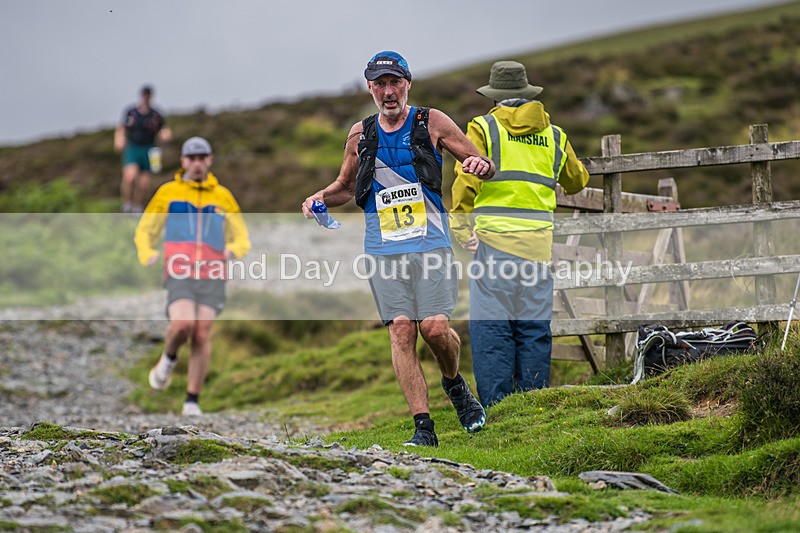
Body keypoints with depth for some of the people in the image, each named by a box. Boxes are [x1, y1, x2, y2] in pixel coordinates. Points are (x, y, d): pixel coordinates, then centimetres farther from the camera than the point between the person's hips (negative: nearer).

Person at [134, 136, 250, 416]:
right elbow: (144, 231, 16)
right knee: (183, 324, -26)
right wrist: (146, 254, -6)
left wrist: (234, 249, -6)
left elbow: (242, 238, 19)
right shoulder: (168, 192, 12)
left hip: (212, 276, 2)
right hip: (179, 274, -1)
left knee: (202, 336, -8)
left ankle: (192, 401, 1)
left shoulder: (223, 196, 16)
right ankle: (168, 358, 8)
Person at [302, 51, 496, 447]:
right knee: (401, 331, -7)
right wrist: (321, 197, 4)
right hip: (383, 248, 2)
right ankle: (423, 426, -4)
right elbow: (345, 187, 25)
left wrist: (480, 165, -16)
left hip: (430, 243, -2)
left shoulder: (432, 123, 3)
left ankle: (453, 383, 20)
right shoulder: (360, 135, 10)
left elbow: (485, 168, 8)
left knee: (435, 326, -13)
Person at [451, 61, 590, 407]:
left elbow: (466, 181, -8)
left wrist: (461, 228, -6)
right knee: (535, 328, 8)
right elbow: (577, 182, 30)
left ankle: (496, 405, -6)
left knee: (491, 326, -2)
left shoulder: (483, 128, 3)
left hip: (494, 239, -3)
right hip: (538, 243, 3)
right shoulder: (554, 135, 15)